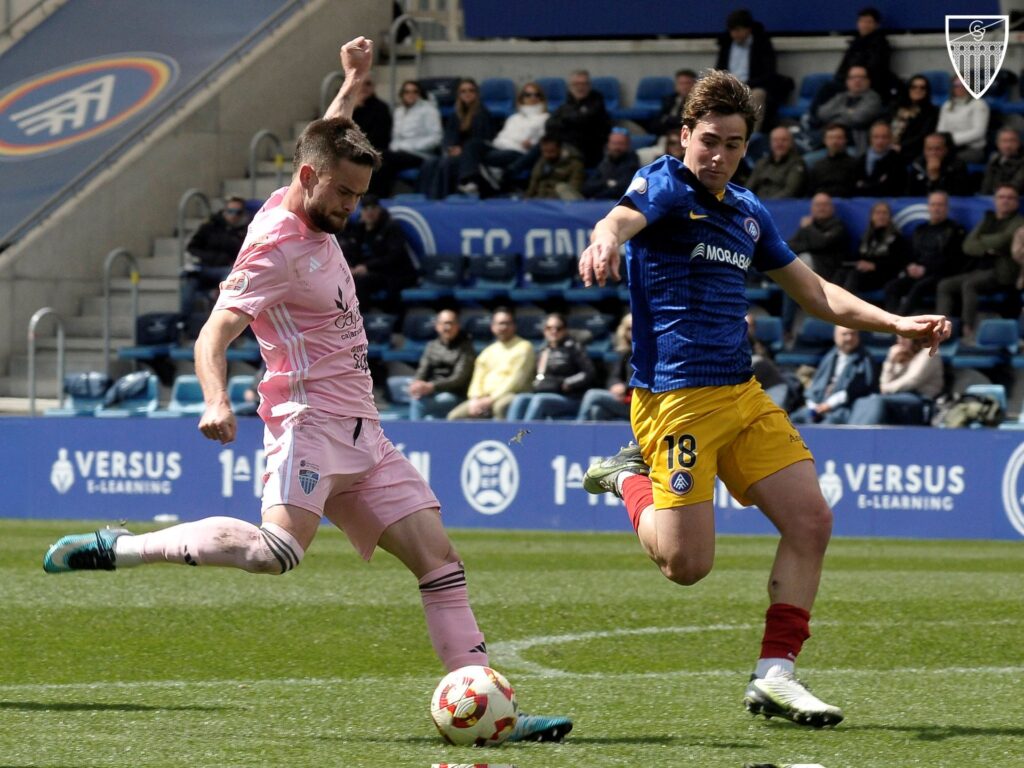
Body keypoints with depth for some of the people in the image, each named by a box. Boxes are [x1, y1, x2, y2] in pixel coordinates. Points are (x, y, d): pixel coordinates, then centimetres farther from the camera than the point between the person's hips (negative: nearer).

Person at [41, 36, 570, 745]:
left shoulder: (315, 214, 13)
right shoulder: (276, 246, -13)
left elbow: (330, 139, 38)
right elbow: (215, 334, -21)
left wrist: (353, 82, 39)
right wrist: (216, 401, -38)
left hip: (361, 433, 9)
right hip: (311, 420, -9)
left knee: (438, 559, 0)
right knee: (279, 550, -31)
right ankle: (116, 550, -19)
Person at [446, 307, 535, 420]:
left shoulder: (523, 347, 2)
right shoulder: (488, 352, 22)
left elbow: (517, 380, -8)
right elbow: (478, 380, 16)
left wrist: (492, 399, -14)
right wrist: (475, 400, -6)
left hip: (511, 396, -7)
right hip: (485, 398, 7)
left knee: (501, 406, -41)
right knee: (455, 416, -12)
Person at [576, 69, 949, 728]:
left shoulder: (748, 211, 16)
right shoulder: (666, 185, -6)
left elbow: (816, 293, 24)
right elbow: (624, 218, -30)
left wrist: (898, 324, 12)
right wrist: (605, 241, -55)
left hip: (742, 394, 7)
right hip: (675, 396, -7)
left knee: (811, 523, -4)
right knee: (687, 564, -9)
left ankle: (775, 675, 3)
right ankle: (630, 480, 20)